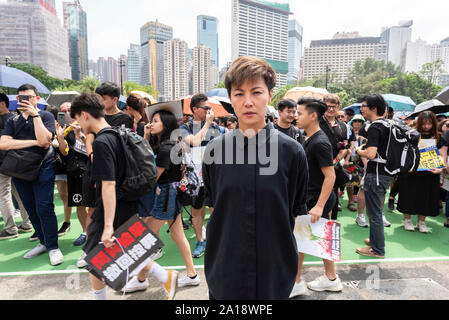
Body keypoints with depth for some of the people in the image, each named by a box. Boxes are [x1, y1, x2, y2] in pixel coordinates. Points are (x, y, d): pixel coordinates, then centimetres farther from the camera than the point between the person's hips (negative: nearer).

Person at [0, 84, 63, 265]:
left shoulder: (46, 116, 0)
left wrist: (35, 115, -15)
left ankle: (53, 247, 2)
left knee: (44, 208, -10)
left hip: (42, 169, -5)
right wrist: (34, 142, -12)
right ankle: (43, 243, 25)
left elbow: (43, 140, -17)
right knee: (31, 210, 11)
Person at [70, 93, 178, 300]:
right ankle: (166, 277, 20)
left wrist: (108, 225, -26)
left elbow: (108, 184, -26)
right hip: (129, 208, 9)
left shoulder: (101, 142, -20)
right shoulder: (118, 135, 7)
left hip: (110, 212, -8)